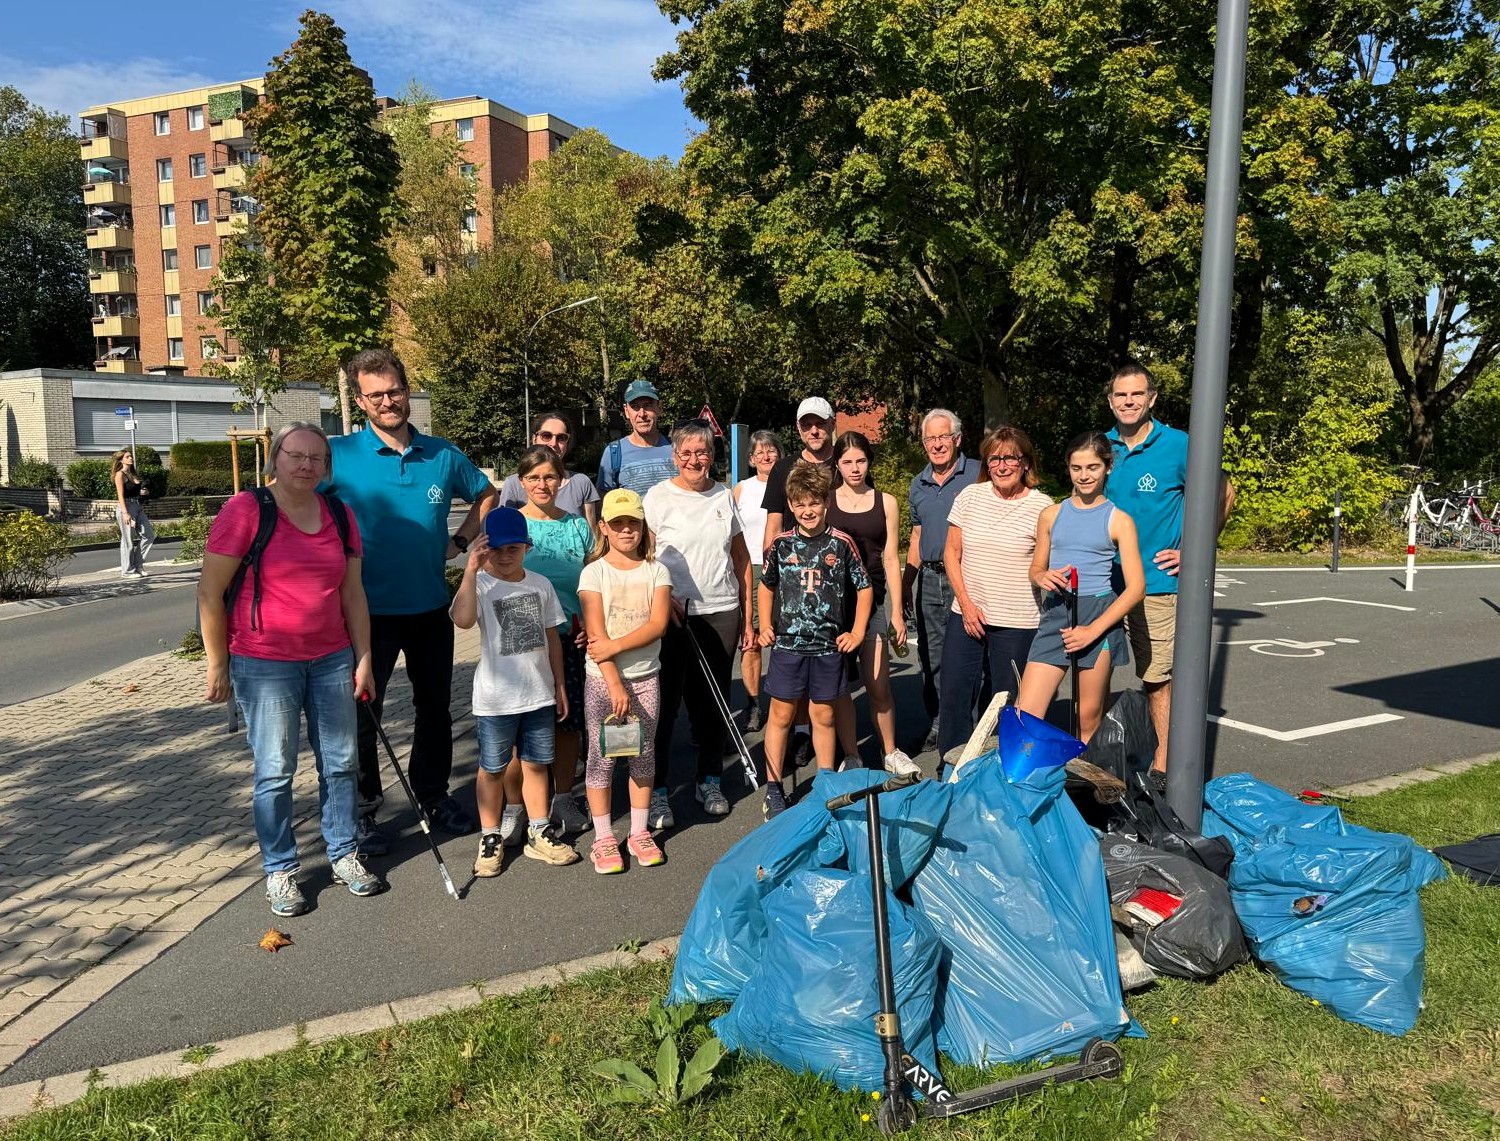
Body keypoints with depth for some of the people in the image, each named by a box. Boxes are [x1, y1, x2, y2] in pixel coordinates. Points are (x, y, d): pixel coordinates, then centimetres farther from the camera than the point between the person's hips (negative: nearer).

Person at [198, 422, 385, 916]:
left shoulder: (340, 515, 6)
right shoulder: (244, 510, -10)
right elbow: (210, 592, -8)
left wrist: (363, 659, 9)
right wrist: (217, 664, -6)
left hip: (332, 661, 5)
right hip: (264, 665, -4)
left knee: (341, 763, 10)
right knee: (275, 773, 3)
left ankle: (343, 855, 27)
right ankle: (280, 870, 20)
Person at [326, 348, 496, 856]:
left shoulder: (442, 454, 1)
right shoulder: (339, 454, -9)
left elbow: (486, 494, 17)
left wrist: (459, 542, 4)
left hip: (431, 607, 4)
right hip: (370, 609, -3)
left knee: (435, 707, 16)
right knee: (361, 711, 5)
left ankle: (433, 795, 34)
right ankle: (361, 811, 21)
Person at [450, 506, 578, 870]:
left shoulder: (540, 584, 4)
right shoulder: (480, 585, -10)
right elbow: (462, 620, -32)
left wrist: (559, 684, 12)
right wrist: (471, 570, -34)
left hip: (539, 694, 4)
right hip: (496, 698, -4)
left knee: (536, 764, 15)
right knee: (492, 769, 9)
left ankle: (539, 831, 28)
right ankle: (490, 838, 22)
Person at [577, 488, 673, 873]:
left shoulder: (656, 570, 2)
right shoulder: (594, 572, -4)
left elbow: (658, 624, -9)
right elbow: (597, 634, -11)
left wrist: (616, 645, -20)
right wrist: (614, 683, -17)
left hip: (645, 677, 2)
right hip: (602, 679, -2)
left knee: (644, 755, 9)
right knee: (601, 756, 3)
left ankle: (640, 833, 22)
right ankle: (603, 838, 14)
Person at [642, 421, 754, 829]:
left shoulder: (724, 496, 9)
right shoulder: (658, 496, -2)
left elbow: (741, 558, 13)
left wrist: (747, 614, 10)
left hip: (721, 611, 4)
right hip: (673, 612, -3)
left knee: (714, 701, 11)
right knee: (665, 701, -1)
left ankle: (709, 780, 27)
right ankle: (656, 790, 9)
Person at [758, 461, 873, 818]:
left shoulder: (842, 544, -2)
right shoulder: (781, 544, 0)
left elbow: (865, 588, 6)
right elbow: (766, 585, 15)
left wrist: (857, 632, 2)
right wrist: (765, 625, 6)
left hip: (828, 646, 0)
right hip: (787, 644, 0)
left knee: (824, 716, 10)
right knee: (781, 715, 6)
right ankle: (773, 789, 17)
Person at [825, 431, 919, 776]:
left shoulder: (886, 503, 7)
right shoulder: (824, 501, 5)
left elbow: (891, 559, 7)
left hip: (872, 600, 0)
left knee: (879, 685, -2)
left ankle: (890, 753, 16)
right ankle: (850, 756, 18)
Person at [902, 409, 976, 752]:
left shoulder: (979, 474, -3)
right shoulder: (918, 485, 14)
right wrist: (907, 581, 18)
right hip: (930, 579, 6)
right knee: (931, 656, 11)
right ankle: (937, 721, 22)